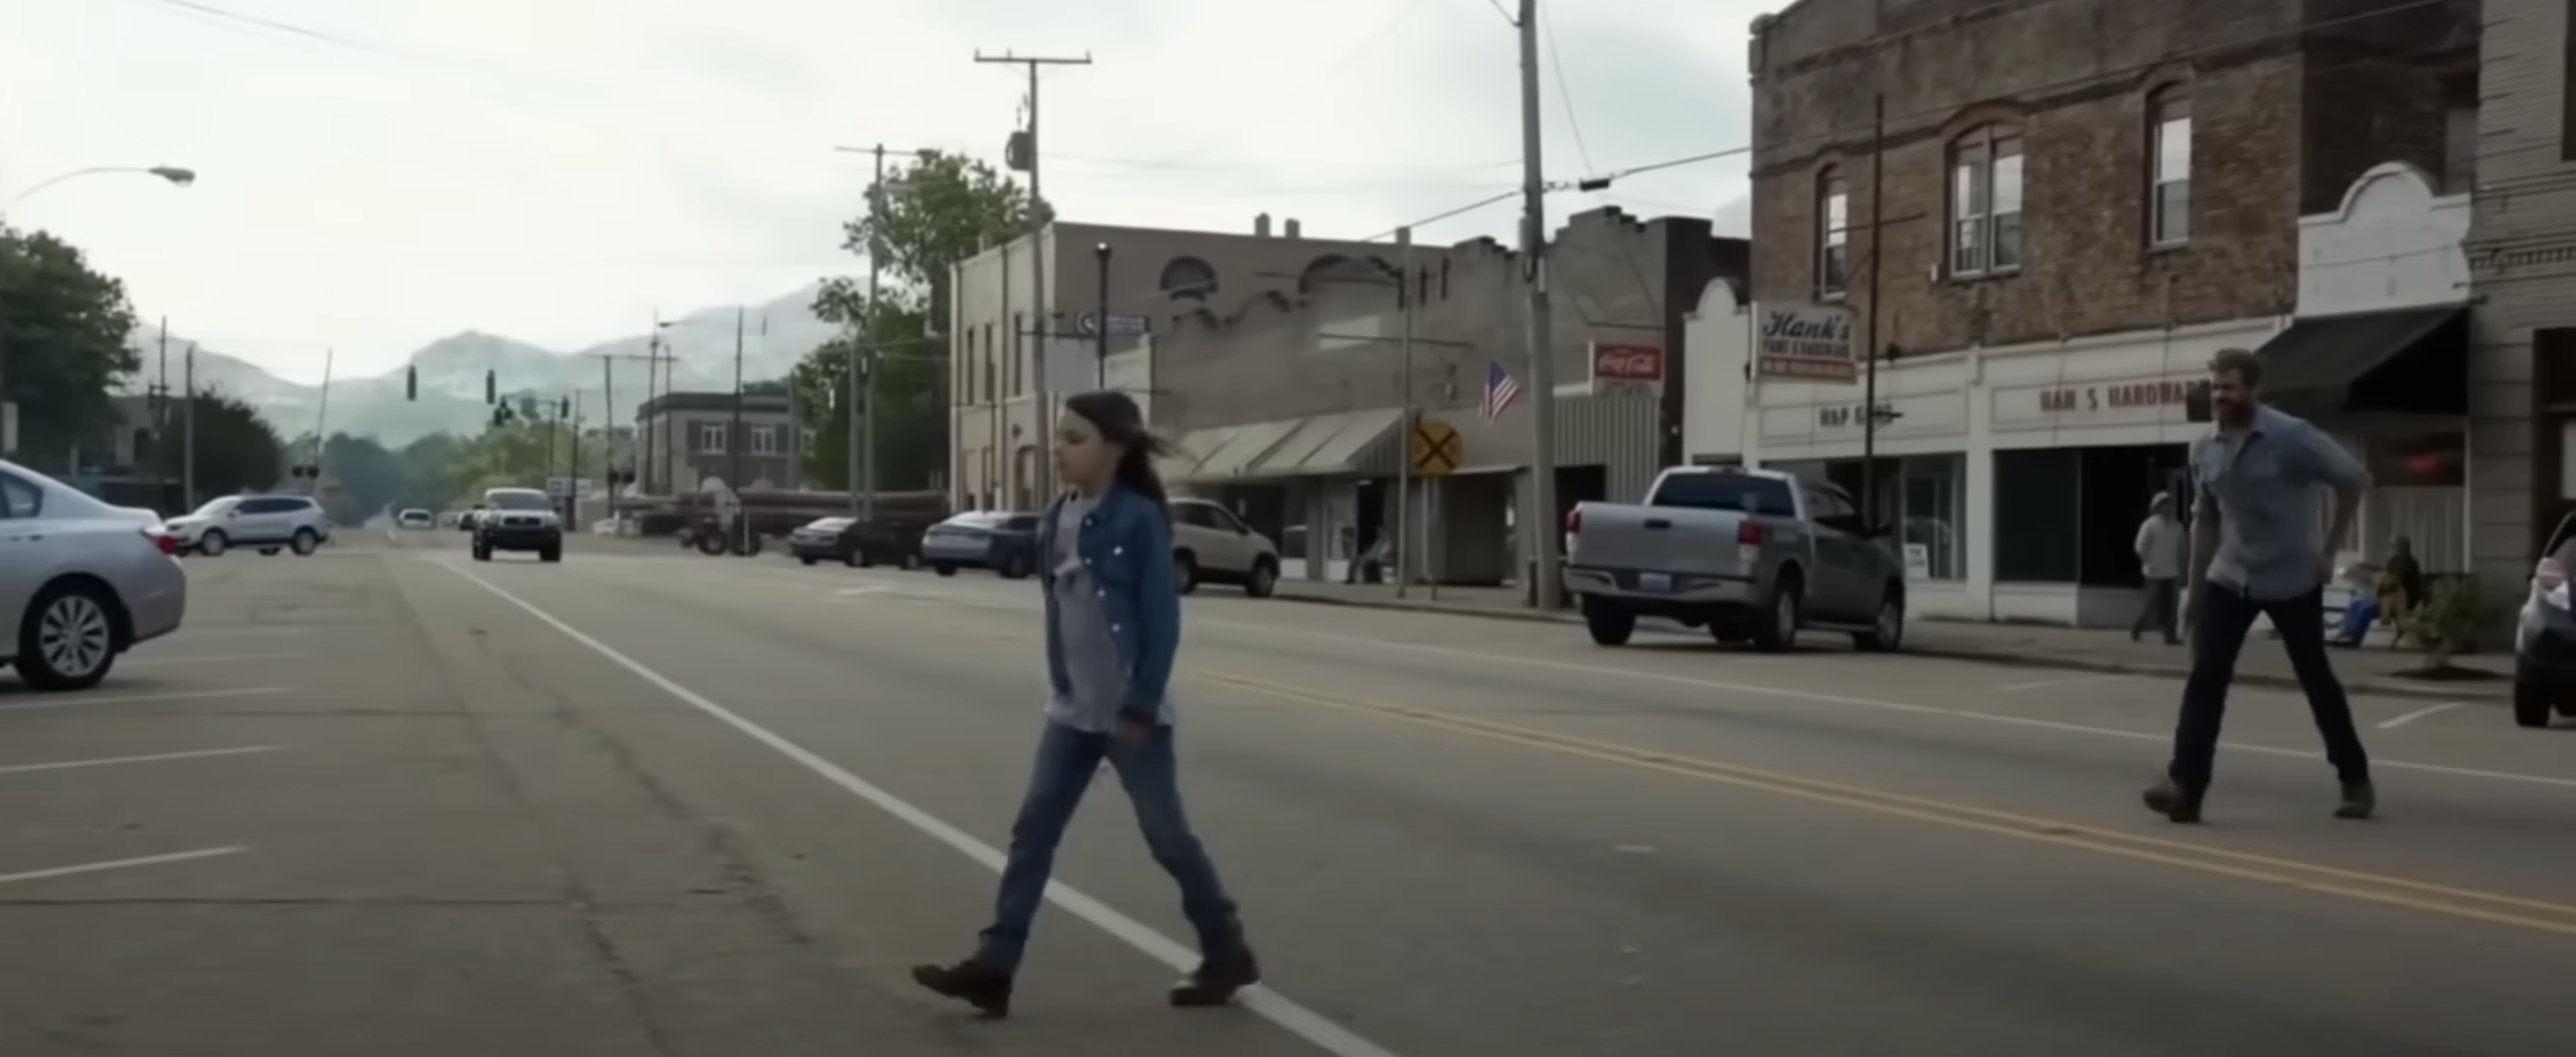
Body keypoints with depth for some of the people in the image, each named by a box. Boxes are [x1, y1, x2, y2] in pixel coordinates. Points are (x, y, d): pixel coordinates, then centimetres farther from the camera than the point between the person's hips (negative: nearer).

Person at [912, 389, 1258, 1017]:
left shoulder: (1139, 520, -14)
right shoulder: (1057, 520, 5)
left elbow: (1163, 620, -15)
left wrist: (1142, 707, -17)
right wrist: (1060, 686, 13)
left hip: (1130, 712, -6)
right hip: (1071, 710, 7)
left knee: (1166, 836, 4)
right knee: (1034, 828, 3)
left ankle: (1228, 954, 21)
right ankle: (994, 966, 5)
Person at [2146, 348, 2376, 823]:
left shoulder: (2293, 437, -15)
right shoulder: (2203, 450, 1)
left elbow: (2354, 479, -8)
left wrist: (2329, 550, -6)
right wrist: (2193, 588, 11)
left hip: (2293, 580, -4)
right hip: (2229, 580, 4)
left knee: (2316, 680, 8)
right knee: (2205, 678, -9)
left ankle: (2356, 780, 26)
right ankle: (2185, 787, -14)